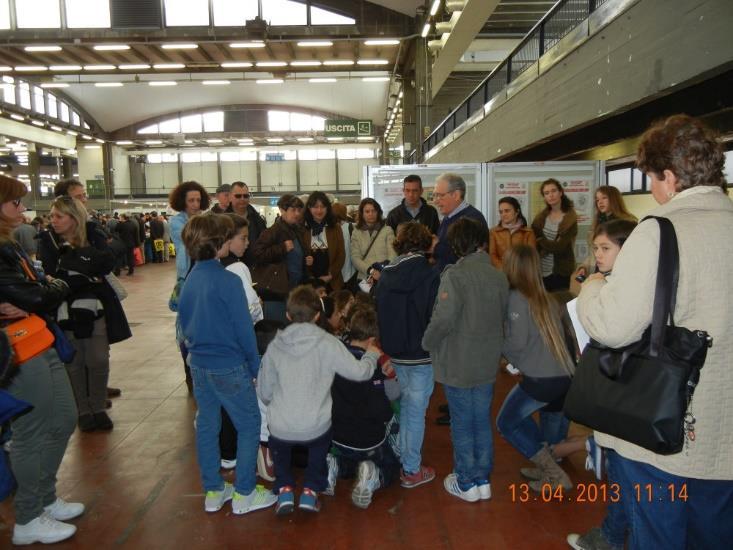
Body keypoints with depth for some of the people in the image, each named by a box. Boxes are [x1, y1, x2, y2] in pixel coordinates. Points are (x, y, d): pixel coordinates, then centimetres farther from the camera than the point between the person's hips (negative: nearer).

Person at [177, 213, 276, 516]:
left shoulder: (189, 280, 3)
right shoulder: (228, 281, -19)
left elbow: (185, 322, 12)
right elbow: (244, 328, -16)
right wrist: (255, 366, -5)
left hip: (198, 364, 8)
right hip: (228, 366, -7)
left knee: (206, 425, 16)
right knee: (249, 425, 7)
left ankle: (213, 491, 29)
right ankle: (243, 493, 15)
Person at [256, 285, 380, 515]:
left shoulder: (275, 345, -2)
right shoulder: (328, 343, -10)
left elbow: (264, 393, 5)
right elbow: (359, 372, -8)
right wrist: (372, 354, 13)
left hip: (281, 429, 2)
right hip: (315, 428, -1)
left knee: (277, 441, 36)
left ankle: (284, 489, 22)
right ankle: (310, 490, 23)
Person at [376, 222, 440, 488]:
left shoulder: (386, 275, 1)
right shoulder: (429, 274, -17)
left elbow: (379, 313, 8)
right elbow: (435, 317, -19)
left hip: (395, 351, 6)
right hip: (421, 355, -6)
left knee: (406, 403, 23)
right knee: (416, 410, 5)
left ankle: (402, 457, 35)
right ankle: (411, 470, 16)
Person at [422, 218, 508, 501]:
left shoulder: (455, 275, -19)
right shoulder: (499, 276, -2)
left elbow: (443, 319, -24)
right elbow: (502, 317, 5)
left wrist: (427, 343, -8)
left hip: (458, 364, -5)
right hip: (488, 364, 5)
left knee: (462, 425, 9)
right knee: (482, 422, 17)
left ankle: (466, 483, 23)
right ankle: (483, 480, 29)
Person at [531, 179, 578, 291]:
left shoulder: (570, 218, -10)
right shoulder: (542, 215, 6)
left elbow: (559, 247, -15)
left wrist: (540, 241, -5)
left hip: (561, 272, -4)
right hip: (540, 271, 5)